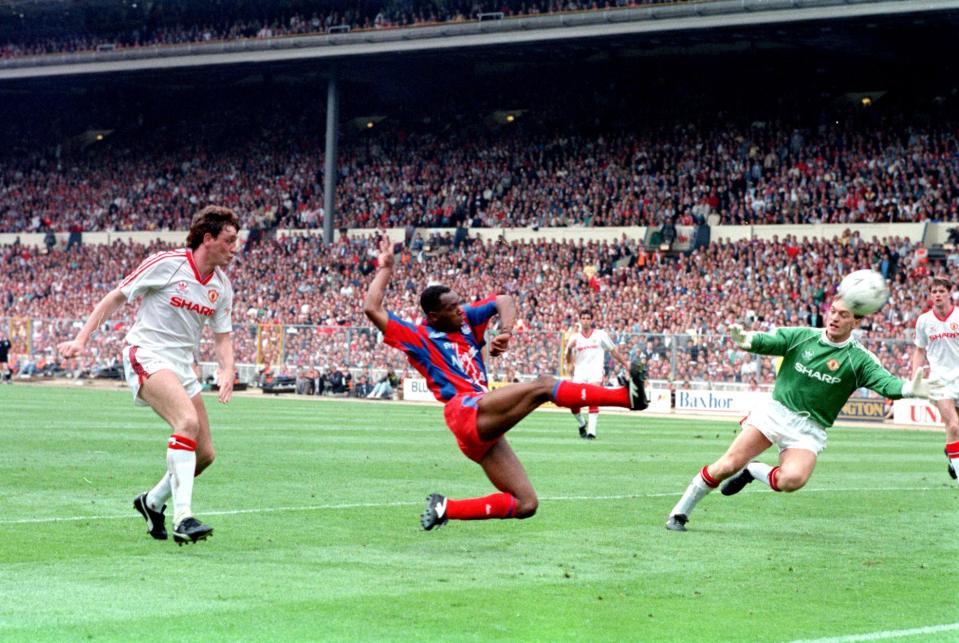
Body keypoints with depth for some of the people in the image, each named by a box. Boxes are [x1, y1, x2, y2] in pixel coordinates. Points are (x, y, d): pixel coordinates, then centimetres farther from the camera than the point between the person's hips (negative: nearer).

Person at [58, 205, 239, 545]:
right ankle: (182, 517, -35)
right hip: (146, 355, -7)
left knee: (205, 454, 1)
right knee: (188, 421, -31)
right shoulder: (166, 264, -11)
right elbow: (116, 297, -3)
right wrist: (81, 338, -8)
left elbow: (223, 337, 13)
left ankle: (153, 501, 27)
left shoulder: (222, 286, 6)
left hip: (182, 365, 7)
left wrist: (226, 370, -8)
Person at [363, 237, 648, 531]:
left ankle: (445, 508, 5)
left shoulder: (465, 320, 20)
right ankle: (625, 396, -29)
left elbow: (504, 301, 20)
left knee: (526, 504, 4)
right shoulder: (419, 338, 3)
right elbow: (372, 309, -5)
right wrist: (385, 269, 1)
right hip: (467, 411, -9)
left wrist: (505, 331, 1)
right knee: (542, 386, -19)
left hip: (485, 430, 9)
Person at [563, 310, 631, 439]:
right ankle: (582, 423, 22)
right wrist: (569, 348, -12)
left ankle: (592, 432, -22)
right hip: (579, 373, 2)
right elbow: (568, 359, 8)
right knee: (573, 403, -7)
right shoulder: (575, 337, 9)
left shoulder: (600, 334, 6)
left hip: (595, 372, -2)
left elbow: (613, 351, 13)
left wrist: (626, 364, 11)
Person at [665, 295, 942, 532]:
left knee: (792, 480, -28)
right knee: (728, 465, -13)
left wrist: (910, 389, -40)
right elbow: (765, 342, -9)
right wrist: (743, 338, -32)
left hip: (809, 430, 0)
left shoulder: (858, 359, -4)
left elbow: (885, 382, -17)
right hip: (774, 412, 1)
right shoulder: (803, 336, 1)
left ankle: (754, 471, 5)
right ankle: (680, 512, 5)